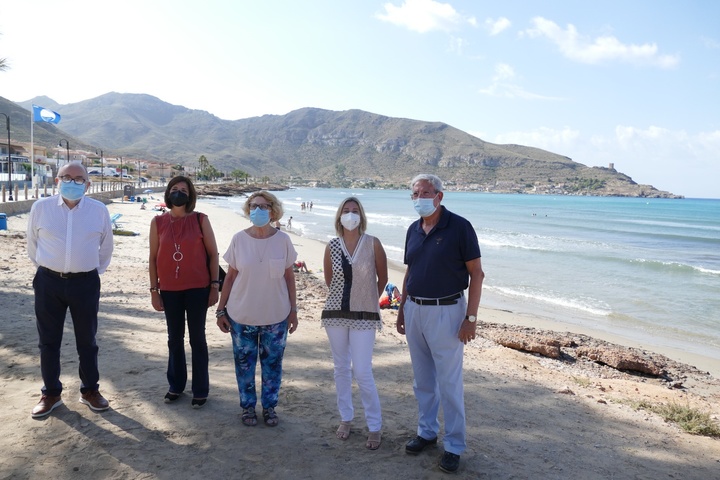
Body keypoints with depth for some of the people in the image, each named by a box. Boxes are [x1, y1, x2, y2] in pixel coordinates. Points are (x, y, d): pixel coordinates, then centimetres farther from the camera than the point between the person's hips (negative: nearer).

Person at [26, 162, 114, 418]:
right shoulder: (41, 207, -3)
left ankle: (90, 390, 27)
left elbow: (106, 246, 11)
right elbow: (32, 244, 9)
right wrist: (46, 267, 12)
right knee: (48, 341, 10)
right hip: (49, 282, 0)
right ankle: (51, 393, 26)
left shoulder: (99, 210, -3)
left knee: (87, 341, 10)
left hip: (85, 283, 0)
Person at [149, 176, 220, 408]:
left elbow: (213, 254, -1)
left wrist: (215, 285, -5)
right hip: (169, 289, 2)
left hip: (197, 288, -2)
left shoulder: (201, 220, -4)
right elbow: (153, 257, 5)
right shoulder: (158, 222, 1)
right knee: (174, 338, 14)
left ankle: (200, 389, 18)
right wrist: (154, 289, 3)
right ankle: (176, 385, 30)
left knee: (197, 338, 6)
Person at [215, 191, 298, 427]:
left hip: (276, 316, 0)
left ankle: (269, 406, 31)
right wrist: (221, 310, 1)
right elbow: (230, 276, 0)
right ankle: (248, 406, 32)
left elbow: (289, 276, 2)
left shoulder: (283, 240, -6)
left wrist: (293, 310, 2)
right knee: (244, 363, 12)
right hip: (242, 316, 0)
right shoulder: (239, 239, -6)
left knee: (272, 363, 11)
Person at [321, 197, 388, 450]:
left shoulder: (373, 244, -7)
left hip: (364, 316, -3)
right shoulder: (332, 246, -1)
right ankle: (345, 418, 30)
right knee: (341, 368, 13)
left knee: (362, 372, -4)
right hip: (335, 313, 3)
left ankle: (375, 427, 13)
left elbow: (382, 278, 4)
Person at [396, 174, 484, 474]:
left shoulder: (459, 227, -11)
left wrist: (471, 317, -15)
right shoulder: (413, 230, 7)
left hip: (446, 312, -6)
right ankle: (427, 431, 33)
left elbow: (476, 274, -11)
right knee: (422, 380, 16)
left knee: (449, 383, 2)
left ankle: (454, 446, 17)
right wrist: (401, 309, 15)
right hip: (414, 311, 6)